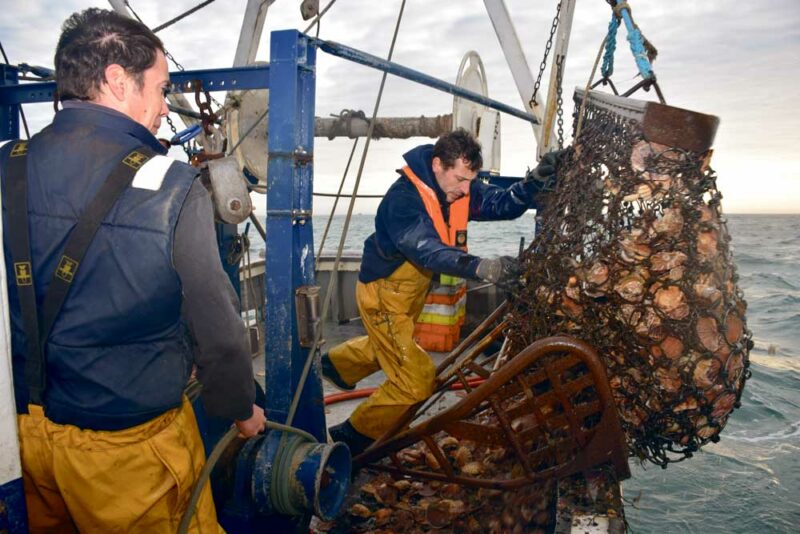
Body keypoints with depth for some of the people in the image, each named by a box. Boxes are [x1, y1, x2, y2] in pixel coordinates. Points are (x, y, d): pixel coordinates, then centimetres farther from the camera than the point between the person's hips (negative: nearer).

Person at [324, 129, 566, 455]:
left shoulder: (459, 188, -10)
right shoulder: (403, 198, -33)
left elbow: (504, 204, -13)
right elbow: (428, 250, -47)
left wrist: (537, 179, -30)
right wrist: (482, 268, -60)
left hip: (412, 291, 9)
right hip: (384, 295, -9)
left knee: (390, 348, 33)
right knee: (416, 381, -9)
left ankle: (336, 364, 61)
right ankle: (349, 440, 10)